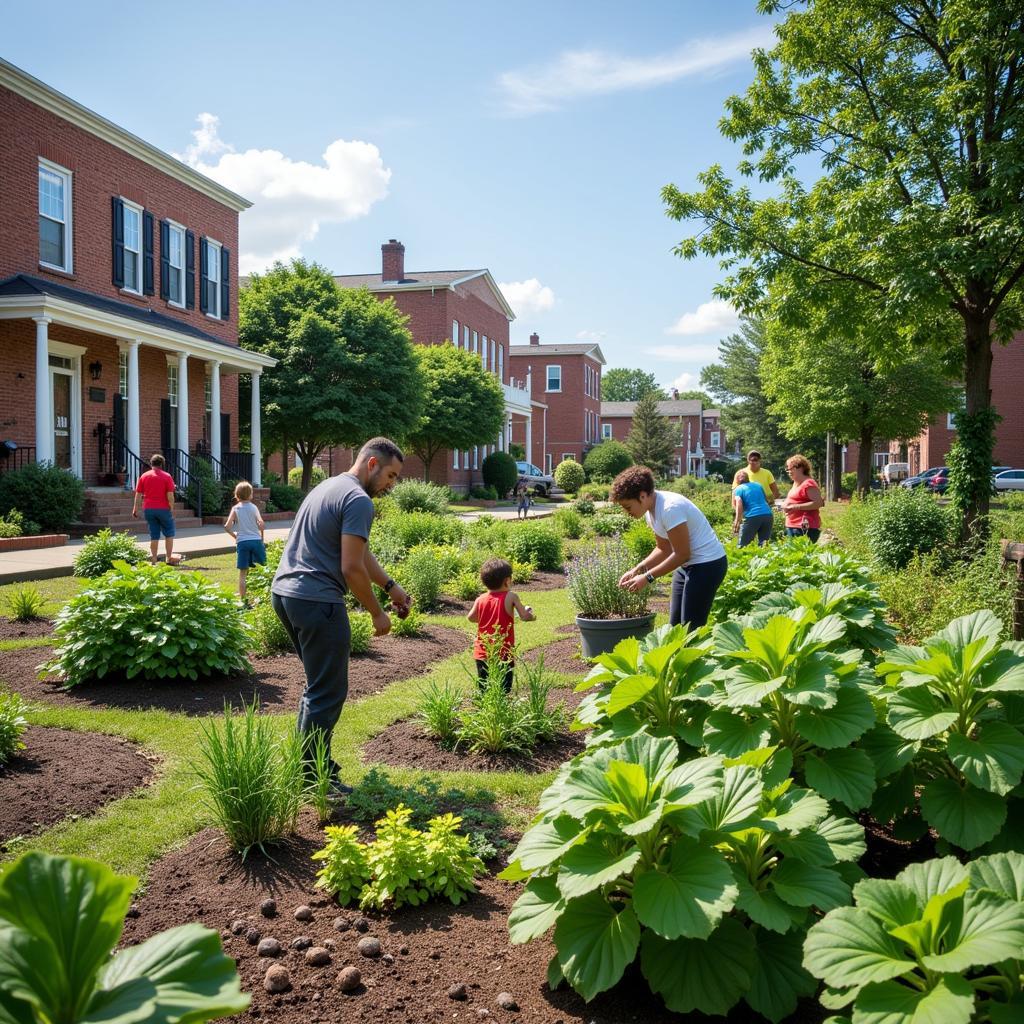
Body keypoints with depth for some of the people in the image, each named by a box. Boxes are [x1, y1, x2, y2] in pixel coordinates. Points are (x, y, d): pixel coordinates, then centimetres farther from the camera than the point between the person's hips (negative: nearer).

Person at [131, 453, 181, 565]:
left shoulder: (144, 476, 5)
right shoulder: (167, 476, -5)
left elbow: (138, 494, 4)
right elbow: (170, 495, -10)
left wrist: (135, 509, 9)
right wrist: (172, 508, -2)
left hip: (148, 509, 4)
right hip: (163, 509, -3)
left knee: (154, 535, 10)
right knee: (169, 533, 9)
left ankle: (154, 559, 10)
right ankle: (169, 558, 6)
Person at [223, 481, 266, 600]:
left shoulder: (235, 508, 3)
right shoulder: (253, 507, 3)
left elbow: (227, 526, -6)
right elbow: (261, 522, -12)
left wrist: (234, 535, 11)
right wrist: (262, 536, 2)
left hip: (242, 542, 0)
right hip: (256, 540, 0)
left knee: (242, 573, 4)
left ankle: (242, 598, 4)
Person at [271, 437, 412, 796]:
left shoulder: (328, 487, 20)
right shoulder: (358, 500, -12)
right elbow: (352, 568, -17)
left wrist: (391, 586, 21)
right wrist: (377, 614, -5)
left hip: (282, 592, 10)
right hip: (316, 602, -10)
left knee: (318, 684, 21)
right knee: (328, 693, -1)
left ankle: (306, 764, 29)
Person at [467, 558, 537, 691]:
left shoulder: (480, 599, -2)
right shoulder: (511, 597, -12)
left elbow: (471, 617, 7)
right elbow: (525, 617, -12)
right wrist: (531, 614, 10)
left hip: (482, 653, 4)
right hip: (503, 654, -4)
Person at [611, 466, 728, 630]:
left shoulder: (670, 508, -27)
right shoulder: (651, 511, 2)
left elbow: (682, 554, -23)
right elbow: (663, 549, 11)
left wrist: (648, 577, -20)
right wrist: (636, 570, -1)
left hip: (707, 564, -10)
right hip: (689, 565, 10)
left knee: (691, 629, -7)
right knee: (675, 625, 13)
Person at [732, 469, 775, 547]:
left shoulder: (738, 489, 7)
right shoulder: (758, 485, 22)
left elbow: (739, 504, -10)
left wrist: (737, 521, -13)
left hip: (752, 517, -5)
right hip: (767, 514, 5)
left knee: (742, 546, 2)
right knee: (763, 545, 11)